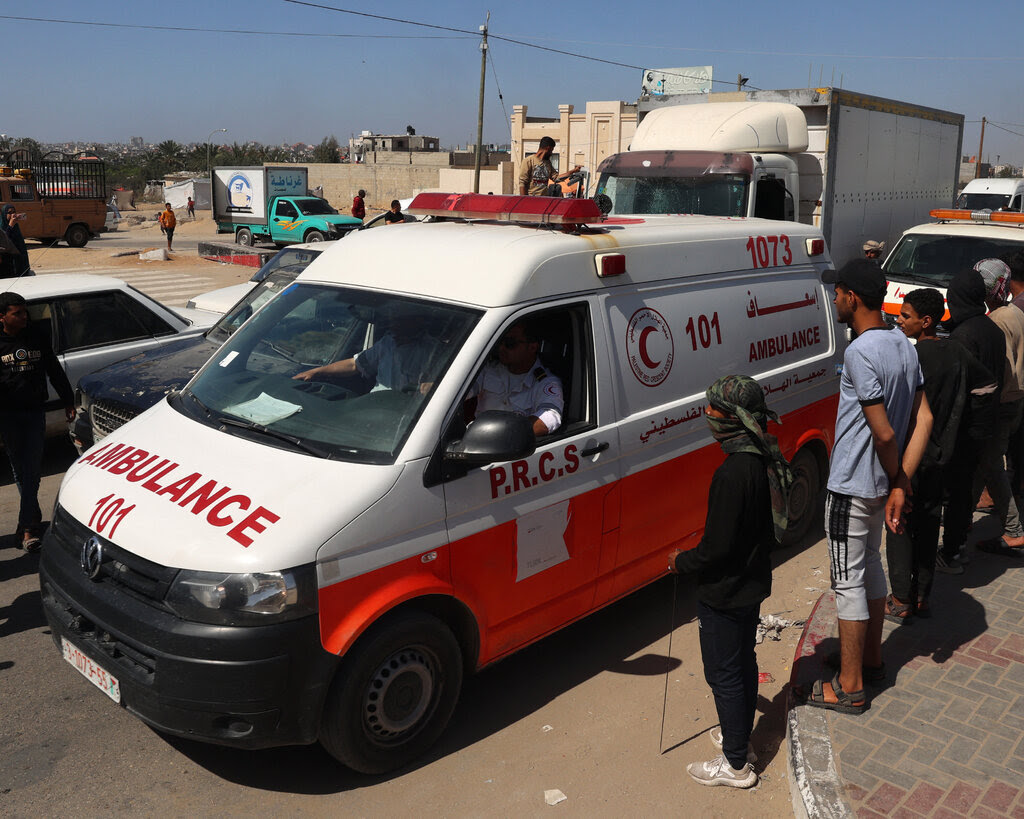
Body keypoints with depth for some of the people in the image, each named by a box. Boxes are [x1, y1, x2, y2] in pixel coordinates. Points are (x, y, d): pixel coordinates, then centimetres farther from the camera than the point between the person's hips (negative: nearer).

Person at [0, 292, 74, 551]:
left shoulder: (37, 337, 5)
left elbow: (55, 371, 13)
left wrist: (68, 400, 15)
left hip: (35, 411, 1)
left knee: (31, 470, -3)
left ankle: (27, 527, -2)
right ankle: (34, 518, 20)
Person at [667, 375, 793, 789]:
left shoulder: (732, 474, -30)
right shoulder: (766, 460, -1)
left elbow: (717, 548, -27)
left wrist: (682, 561, -10)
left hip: (724, 592, -9)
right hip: (753, 582, 9)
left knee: (724, 674, 6)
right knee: (743, 663, 23)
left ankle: (735, 765, 20)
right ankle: (739, 736, 42)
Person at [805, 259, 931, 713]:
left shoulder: (860, 353, -24)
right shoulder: (903, 345, 4)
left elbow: (884, 433, -25)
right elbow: (923, 418, 2)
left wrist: (894, 479, -6)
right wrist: (899, 486, -3)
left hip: (852, 487, -9)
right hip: (881, 484, 9)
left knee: (848, 582, 2)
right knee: (871, 568, 22)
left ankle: (850, 687, 14)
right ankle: (871, 658, 38)